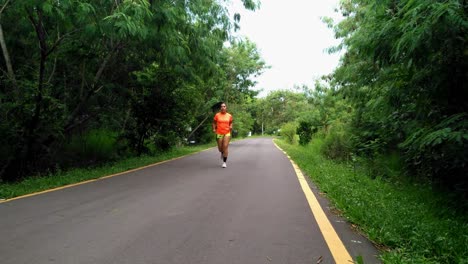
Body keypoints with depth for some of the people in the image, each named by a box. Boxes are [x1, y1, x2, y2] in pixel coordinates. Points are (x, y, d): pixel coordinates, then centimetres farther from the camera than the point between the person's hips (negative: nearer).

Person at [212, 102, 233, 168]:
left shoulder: (229, 115, 2)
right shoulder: (217, 115, -2)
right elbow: (214, 122, 9)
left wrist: (231, 127, -3)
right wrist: (214, 129, -4)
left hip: (227, 133, 0)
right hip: (219, 133, 0)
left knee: (225, 147, -11)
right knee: (220, 148, 8)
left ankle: (224, 162, -4)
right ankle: (222, 153, 46)